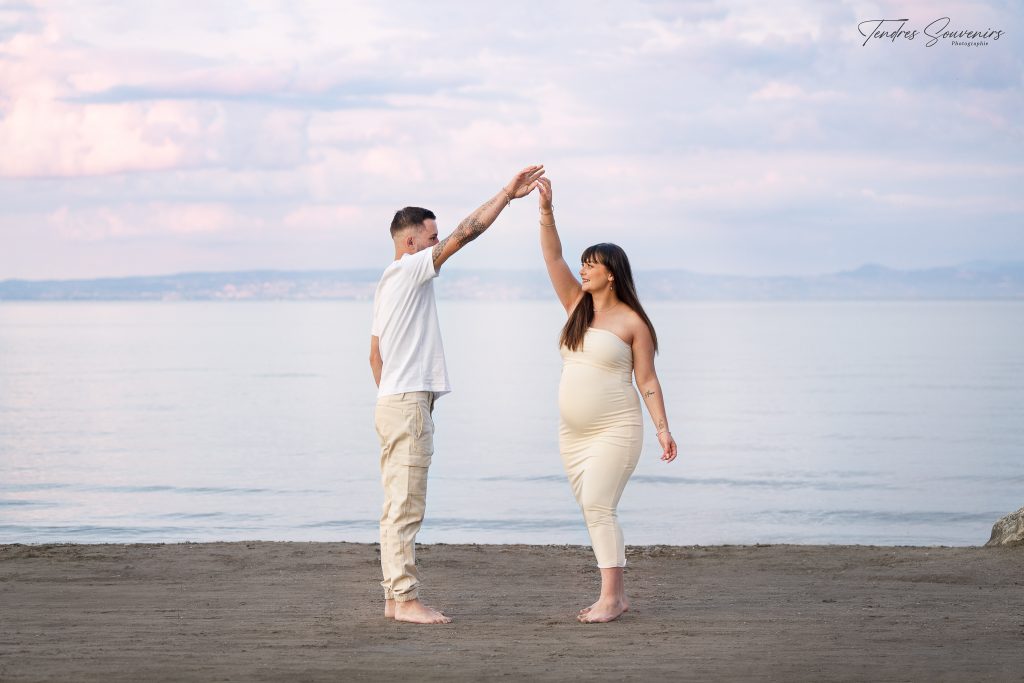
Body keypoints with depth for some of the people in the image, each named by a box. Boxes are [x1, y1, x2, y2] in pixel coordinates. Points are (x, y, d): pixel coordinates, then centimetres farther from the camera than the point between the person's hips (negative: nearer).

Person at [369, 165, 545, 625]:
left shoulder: (388, 284, 20)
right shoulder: (407, 270, -8)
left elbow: (375, 354, 23)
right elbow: (464, 234, -12)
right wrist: (507, 194, -7)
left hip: (392, 403, 10)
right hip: (409, 403, -10)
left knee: (398, 508, 10)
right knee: (406, 507, -10)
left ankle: (395, 596, 12)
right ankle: (405, 599, -11)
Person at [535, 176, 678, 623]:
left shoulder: (633, 323, -8)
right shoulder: (577, 305, 8)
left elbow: (647, 380, -6)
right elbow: (553, 258, 0)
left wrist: (663, 428, -12)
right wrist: (546, 210, -12)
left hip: (615, 431, -7)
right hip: (573, 432, 7)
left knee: (598, 507, -16)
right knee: (594, 512, 7)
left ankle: (610, 598, -15)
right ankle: (615, 597, 13)